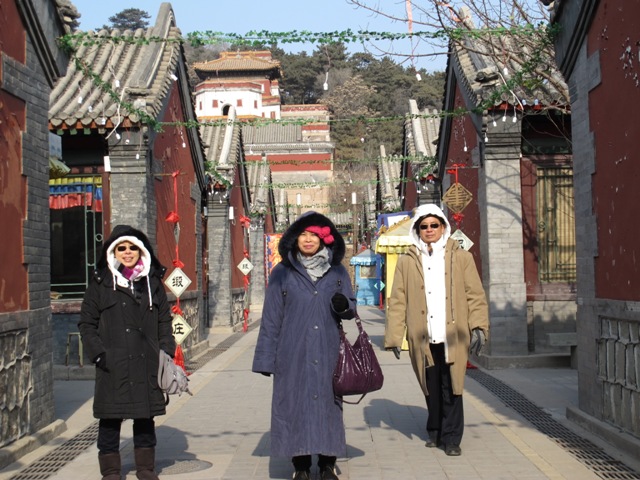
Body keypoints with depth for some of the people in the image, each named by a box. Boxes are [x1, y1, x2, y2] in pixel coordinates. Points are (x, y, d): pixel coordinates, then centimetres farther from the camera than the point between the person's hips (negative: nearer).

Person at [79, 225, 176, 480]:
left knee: (145, 417, 10)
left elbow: (164, 322, 14)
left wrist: (166, 353, 4)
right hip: (113, 364, -2)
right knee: (110, 419, 3)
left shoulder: (153, 282, 10)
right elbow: (86, 324, 3)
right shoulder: (101, 284, 1)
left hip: (147, 363, 2)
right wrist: (98, 353, -8)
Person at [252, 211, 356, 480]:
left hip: (327, 355, 2)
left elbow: (351, 309, 12)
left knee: (327, 403, 5)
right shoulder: (282, 273, 2)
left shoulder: (337, 271, 8)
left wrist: (344, 306, -12)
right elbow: (271, 317, 2)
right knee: (295, 404, 1)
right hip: (293, 355, -1)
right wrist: (266, 358, 0)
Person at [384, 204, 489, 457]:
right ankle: (434, 432, 28)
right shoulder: (407, 262, 9)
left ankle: (451, 438, 10)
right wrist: (394, 336, 2)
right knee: (431, 388, 10)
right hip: (422, 338, 1)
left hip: (452, 336, -1)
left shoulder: (461, 258, 8)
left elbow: (475, 294, 6)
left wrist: (478, 327, -5)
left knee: (451, 388, -2)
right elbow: (397, 301, 7)